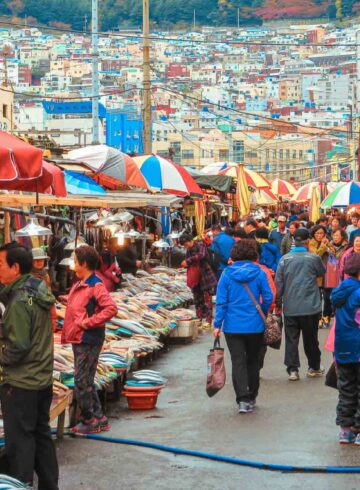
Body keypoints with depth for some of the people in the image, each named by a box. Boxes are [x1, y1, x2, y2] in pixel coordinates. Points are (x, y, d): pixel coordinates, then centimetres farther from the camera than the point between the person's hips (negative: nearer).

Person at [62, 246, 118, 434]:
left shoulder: (96, 286, -16)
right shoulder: (79, 284, 11)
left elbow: (111, 308, -25)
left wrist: (88, 322, -22)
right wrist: (69, 301, 8)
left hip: (89, 340, -10)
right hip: (78, 339, 10)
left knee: (82, 382, -4)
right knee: (86, 381, 15)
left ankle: (89, 421, 6)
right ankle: (98, 418, 23)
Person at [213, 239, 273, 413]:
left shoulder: (227, 274, -5)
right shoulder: (259, 273, -5)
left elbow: (221, 301, -5)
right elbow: (268, 298, -3)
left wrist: (217, 324, 0)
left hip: (232, 325, 0)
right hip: (255, 326, 1)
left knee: (238, 362, 0)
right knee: (253, 361, 15)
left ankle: (243, 399, -13)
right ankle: (251, 398, 25)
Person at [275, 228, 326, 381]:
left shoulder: (285, 259, -4)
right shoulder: (314, 258, -8)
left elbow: (278, 282, -2)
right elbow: (322, 272, 13)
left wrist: (278, 302, 8)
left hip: (290, 307, 1)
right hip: (310, 306, -1)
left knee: (291, 339, 5)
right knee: (310, 338, 13)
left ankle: (292, 369, 0)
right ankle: (314, 367, 24)